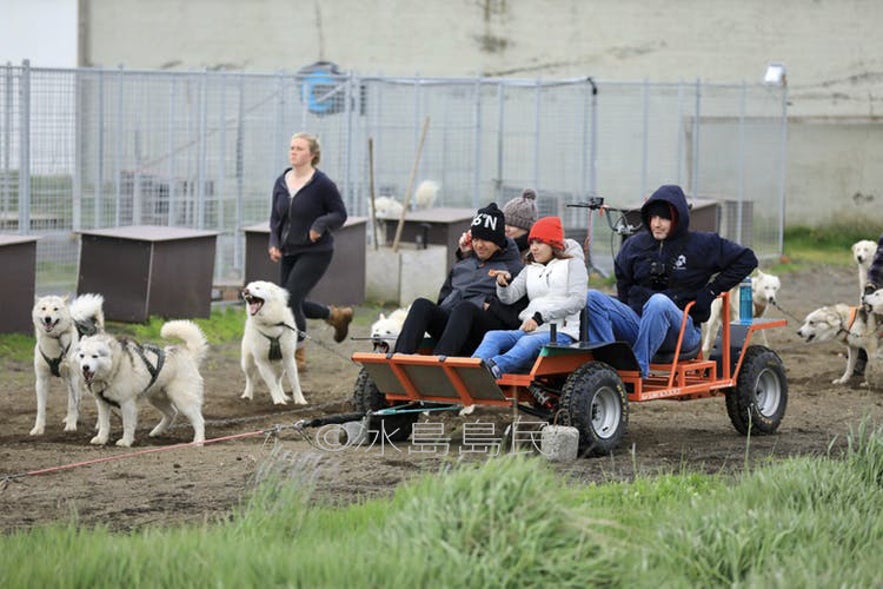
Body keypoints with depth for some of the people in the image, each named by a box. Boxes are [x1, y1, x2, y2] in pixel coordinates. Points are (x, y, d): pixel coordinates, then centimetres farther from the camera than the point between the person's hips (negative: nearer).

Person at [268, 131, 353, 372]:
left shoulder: (322, 184, -12)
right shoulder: (281, 183, 6)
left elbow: (340, 214, -6)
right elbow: (275, 218, 14)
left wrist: (321, 224, -25)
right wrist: (274, 243, -2)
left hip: (315, 252, -7)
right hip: (289, 252, 7)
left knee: (291, 300, -14)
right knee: (293, 303, 10)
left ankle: (297, 356, -1)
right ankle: (336, 315, 36)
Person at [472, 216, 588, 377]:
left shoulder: (573, 264, 9)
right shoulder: (530, 269, 26)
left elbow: (577, 300, -5)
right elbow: (509, 297, 13)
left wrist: (540, 316, -13)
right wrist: (504, 284, -12)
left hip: (562, 332, -6)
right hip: (530, 330, 6)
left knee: (528, 342, -37)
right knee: (493, 336, -22)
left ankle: (495, 367, -65)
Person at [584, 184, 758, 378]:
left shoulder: (702, 244, 2)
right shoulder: (635, 244, 12)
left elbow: (746, 259, 5)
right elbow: (621, 277, 30)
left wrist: (710, 291, 1)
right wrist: (625, 309, 14)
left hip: (682, 326, -4)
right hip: (637, 322, 4)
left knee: (659, 302, -40)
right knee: (591, 298, -20)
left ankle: (638, 369, -40)